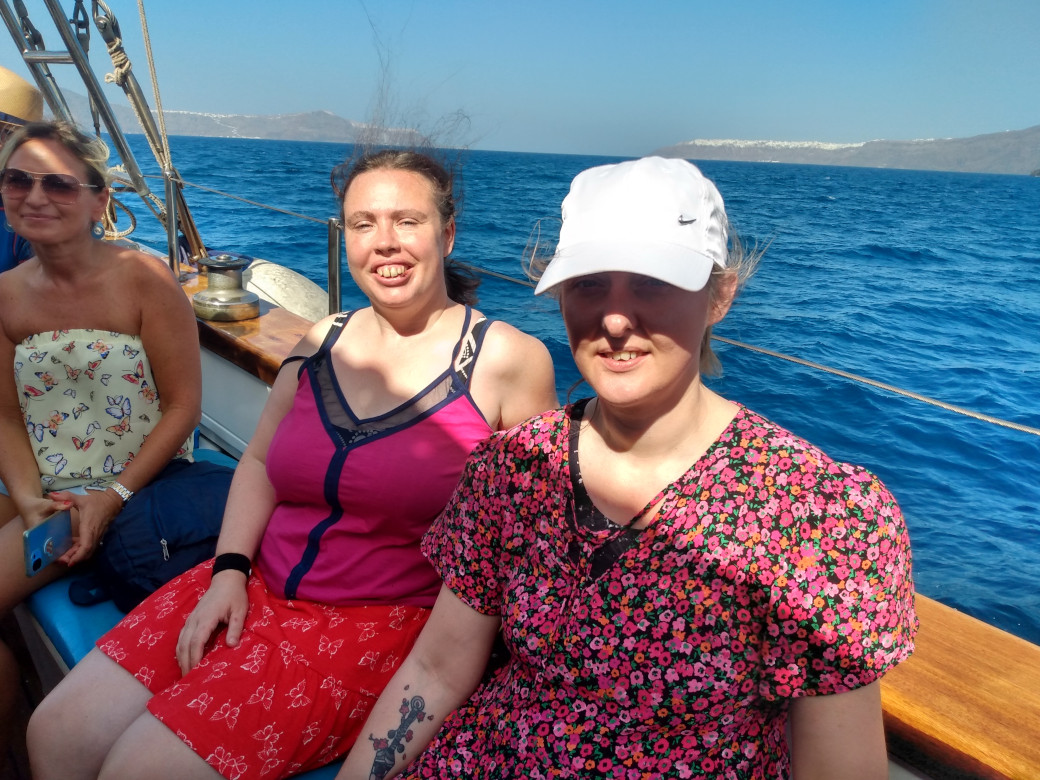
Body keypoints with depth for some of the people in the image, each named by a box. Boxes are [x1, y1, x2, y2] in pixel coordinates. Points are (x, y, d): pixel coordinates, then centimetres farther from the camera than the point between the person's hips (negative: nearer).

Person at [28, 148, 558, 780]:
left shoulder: (509, 360, -11)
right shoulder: (324, 342, 6)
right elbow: (260, 462, 14)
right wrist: (229, 571, 1)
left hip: (385, 621, -5)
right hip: (260, 588, 6)